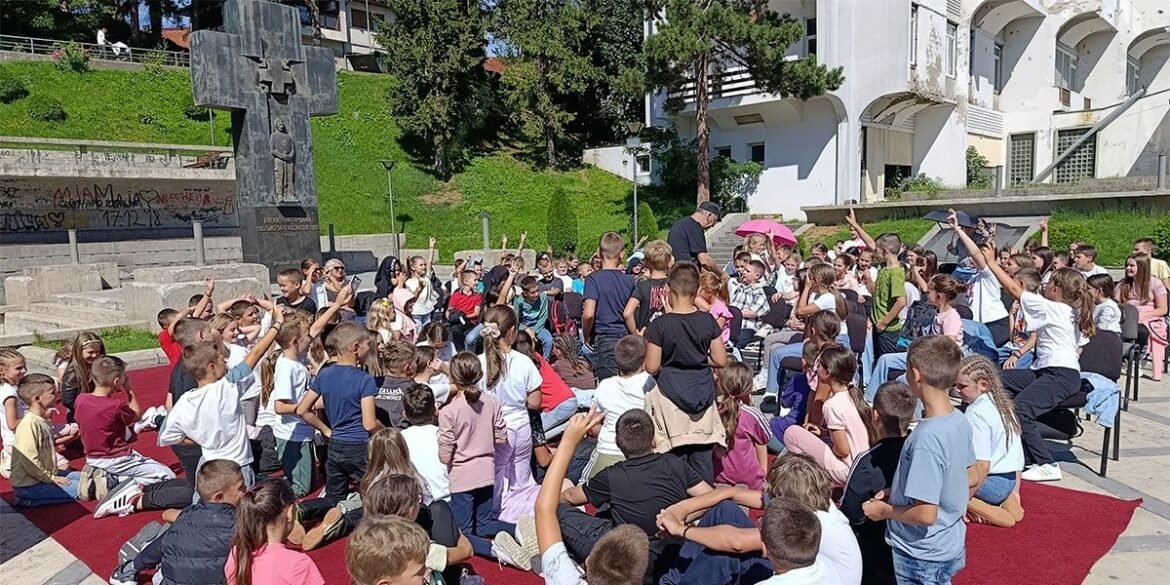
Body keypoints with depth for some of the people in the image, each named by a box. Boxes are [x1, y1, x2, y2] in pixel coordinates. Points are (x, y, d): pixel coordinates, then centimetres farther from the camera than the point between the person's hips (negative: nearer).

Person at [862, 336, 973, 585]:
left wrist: (885, 510, -12)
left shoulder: (927, 438, -32)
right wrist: (896, 492, 7)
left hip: (923, 557, -8)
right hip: (951, 545, 8)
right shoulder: (960, 420, -6)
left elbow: (925, 514, -30)